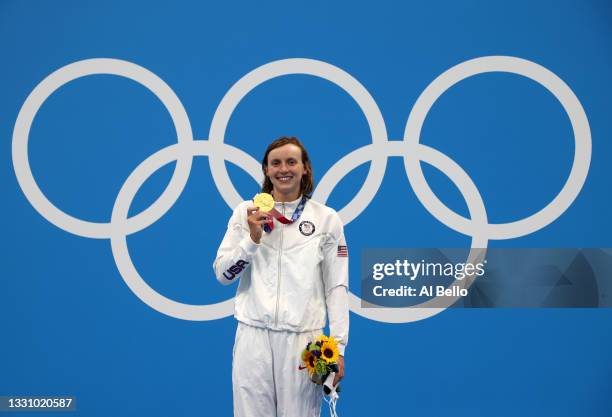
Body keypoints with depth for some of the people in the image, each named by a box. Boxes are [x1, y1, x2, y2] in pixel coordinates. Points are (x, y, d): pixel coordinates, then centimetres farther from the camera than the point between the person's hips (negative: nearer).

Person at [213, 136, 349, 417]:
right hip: (254, 336, 1)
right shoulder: (246, 212, 6)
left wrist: (338, 346, -3)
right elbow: (222, 275, 5)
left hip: (303, 338, -1)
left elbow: (337, 286, 3)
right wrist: (252, 238, -9)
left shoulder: (327, 218, 3)